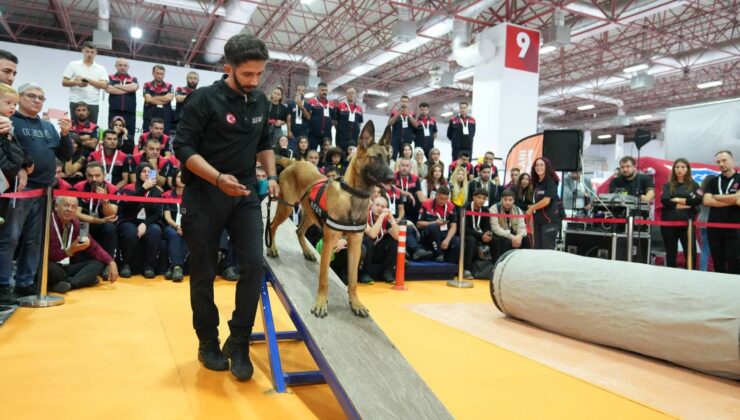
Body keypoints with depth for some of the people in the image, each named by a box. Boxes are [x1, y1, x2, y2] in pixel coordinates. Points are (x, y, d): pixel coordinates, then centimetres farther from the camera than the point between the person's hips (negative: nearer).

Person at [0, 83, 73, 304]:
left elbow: (65, 156, 15)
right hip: (19, 187, -6)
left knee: (34, 239, 9)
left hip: (44, 189, 6)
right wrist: (18, 169, -24)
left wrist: (65, 134, 0)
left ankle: (25, 283, 17)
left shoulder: (48, 126, 18)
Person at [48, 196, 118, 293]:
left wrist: (111, 262, -10)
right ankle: (82, 280, -13)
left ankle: (68, 284, -30)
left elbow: (93, 246, 4)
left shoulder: (76, 223, 3)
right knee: (47, 266, -38)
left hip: (66, 268, 6)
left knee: (99, 263, -9)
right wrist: (70, 250, -31)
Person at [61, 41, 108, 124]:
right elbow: (64, 82, 5)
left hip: (93, 104, 1)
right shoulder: (73, 65, 10)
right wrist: (77, 83, -14)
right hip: (76, 102, 0)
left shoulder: (101, 69, 11)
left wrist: (87, 80, -10)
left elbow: (104, 85, -3)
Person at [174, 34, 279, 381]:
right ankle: (208, 342, 24)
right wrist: (218, 177, -26)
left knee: (254, 265, -8)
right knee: (204, 273, 5)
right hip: (204, 195, -4)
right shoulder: (204, 99, -10)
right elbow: (183, 147, -13)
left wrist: (271, 176, 5)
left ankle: (239, 343, 7)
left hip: (245, 194, 4)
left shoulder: (260, 102, 7)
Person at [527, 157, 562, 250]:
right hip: (538, 220, 8)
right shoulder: (537, 183, 14)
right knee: (537, 248, 9)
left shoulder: (551, 182, -8)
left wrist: (532, 208, -3)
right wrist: (532, 208, 2)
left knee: (547, 249, -6)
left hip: (550, 220, -8)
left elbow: (546, 201, -15)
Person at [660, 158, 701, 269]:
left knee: (691, 253, -7)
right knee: (671, 253, 8)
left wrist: (678, 200, -10)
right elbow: (664, 200, -8)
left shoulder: (693, 185, 10)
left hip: (687, 223, -1)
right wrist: (686, 204, -10)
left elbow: (698, 200, -8)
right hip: (669, 223, 1)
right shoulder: (668, 185, 10)